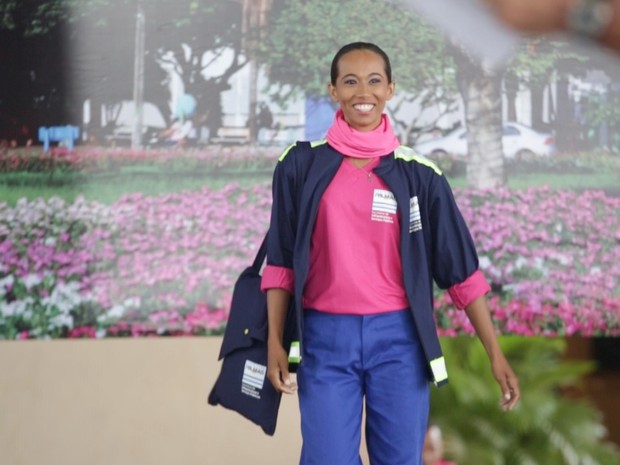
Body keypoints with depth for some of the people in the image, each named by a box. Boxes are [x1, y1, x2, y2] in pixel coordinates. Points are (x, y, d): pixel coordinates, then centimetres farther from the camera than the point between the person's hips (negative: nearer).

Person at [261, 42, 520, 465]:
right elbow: (280, 260, 6)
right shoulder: (302, 164, 3)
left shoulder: (419, 173, 3)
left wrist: (495, 353, 3)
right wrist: (274, 341, -1)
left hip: (398, 339, 1)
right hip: (325, 338, 0)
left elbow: (460, 266, 4)